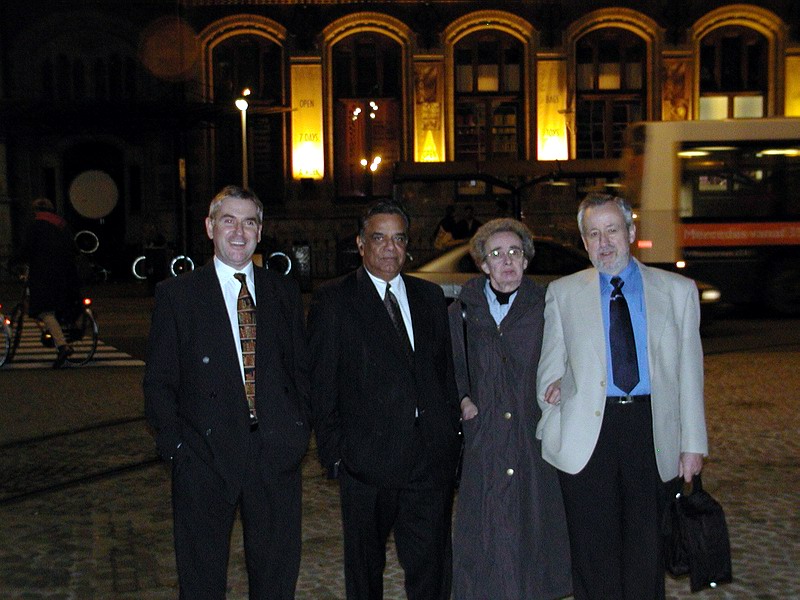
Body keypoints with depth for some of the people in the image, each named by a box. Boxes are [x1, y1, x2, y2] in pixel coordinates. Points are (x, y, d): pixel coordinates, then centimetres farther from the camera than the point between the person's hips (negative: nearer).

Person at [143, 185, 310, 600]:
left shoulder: (284, 291, 8)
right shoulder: (176, 294, -1)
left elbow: (300, 366, 12)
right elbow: (159, 382, -1)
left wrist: (301, 427, 1)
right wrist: (174, 445, -8)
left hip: (276, 454, 3)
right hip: (204, 457, -2)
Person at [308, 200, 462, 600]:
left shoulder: (430, 297, 12)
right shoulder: (332, 301, -2)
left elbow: (446, 370, 14)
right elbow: (321, 385, -3)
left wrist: (452, 435, 8)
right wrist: (333, 453, -8)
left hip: (432, 457, 3)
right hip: (367, 458, -3)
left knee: (432, 565, 7)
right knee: (365, 566, 13)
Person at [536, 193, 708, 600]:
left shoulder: (678, 290, 8)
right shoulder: (563, 292, 9)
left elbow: (689, 371, 6)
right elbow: (550, 363, 10)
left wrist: (693, 442, 3)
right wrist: (552, 387, -11)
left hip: (651, 429, 0)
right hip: (587, 432, 0)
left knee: (646, 548, 9)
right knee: (594, 551, 6)